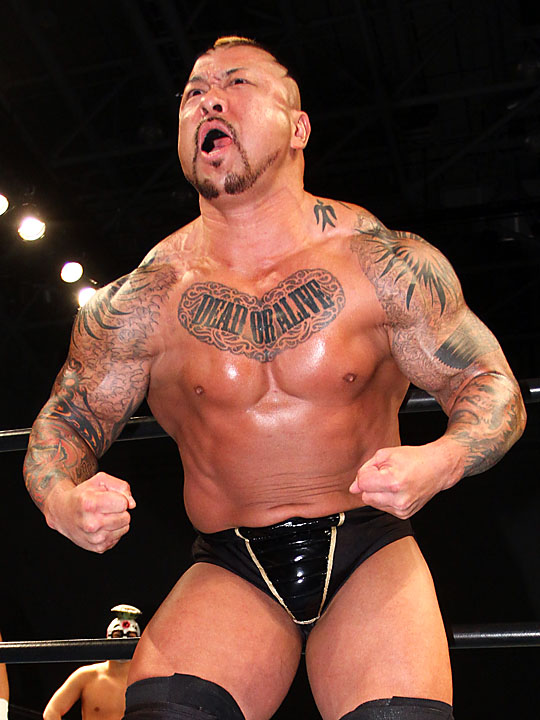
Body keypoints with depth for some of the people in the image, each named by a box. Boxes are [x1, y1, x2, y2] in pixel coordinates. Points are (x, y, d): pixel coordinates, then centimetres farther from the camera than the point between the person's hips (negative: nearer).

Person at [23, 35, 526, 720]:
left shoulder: (385, 265, -8)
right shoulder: (139, 302, -6)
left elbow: (492, 385, 0)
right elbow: (63, 424, 5)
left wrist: (437, 463, -23)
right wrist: (63, 502, -19)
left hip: (370, 555, 0)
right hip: (227, 571, 0)